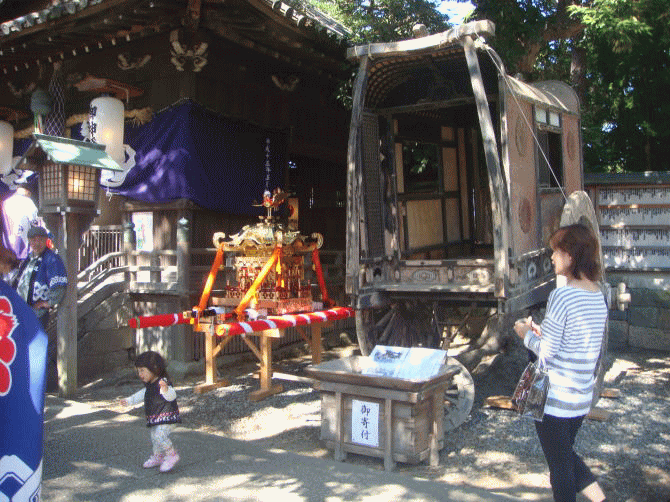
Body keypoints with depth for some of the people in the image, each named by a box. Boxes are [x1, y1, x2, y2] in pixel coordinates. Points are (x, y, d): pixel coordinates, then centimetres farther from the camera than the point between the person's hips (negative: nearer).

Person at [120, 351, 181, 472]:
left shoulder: (163, 383, -22)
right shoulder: (149, 385, 9)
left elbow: (171, 396, -37)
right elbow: (142, 394, 29)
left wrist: (165, 389, -58)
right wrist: (129, 401, 36)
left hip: (166, 417, -10)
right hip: (154, 419, 10)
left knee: (160, 436, -22)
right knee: (154, 437, 18)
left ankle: (172, 456, -6)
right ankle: (158, 457, 39)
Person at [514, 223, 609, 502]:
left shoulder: (562, 295, -21)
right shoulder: (599, 295, 4)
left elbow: (547, 351, -19)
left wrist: (526, 334, -1)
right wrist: (542, 331, 11)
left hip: (555, 397, -8)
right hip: (582, 396, 8)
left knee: (560, 465, 9)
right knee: (566, 455, 27)